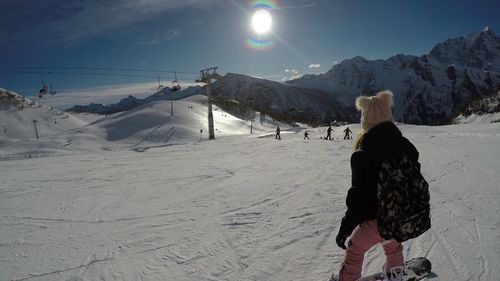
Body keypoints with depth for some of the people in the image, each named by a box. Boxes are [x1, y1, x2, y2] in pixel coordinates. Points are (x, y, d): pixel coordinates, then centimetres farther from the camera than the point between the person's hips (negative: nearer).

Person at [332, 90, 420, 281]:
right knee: (391, 239, 36)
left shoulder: (363, 155, -24)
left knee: (355, 248, 20)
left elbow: (359, 195, -22)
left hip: (377, 221, -6)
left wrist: (346, 226, -11)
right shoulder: (405, 145, -6)